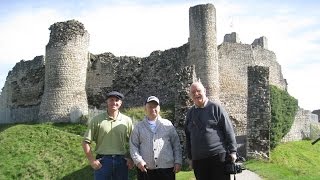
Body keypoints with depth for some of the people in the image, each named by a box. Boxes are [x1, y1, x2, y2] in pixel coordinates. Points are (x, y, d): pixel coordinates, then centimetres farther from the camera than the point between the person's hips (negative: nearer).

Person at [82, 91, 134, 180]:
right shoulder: (97, 120, -2)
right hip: (102, 161, -2)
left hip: (121, 161, 2)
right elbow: (86, 142, -2)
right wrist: (92, 161, -6)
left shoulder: (127, 120, 3)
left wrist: (131, 159, 0)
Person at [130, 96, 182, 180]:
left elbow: (176, 144, 9)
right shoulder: (138, 126, 9)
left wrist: (178, 161, 1)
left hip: (166, 169, 0)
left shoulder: (168, 124, 10)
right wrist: (138, 160, -10)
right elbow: (133, 146, 4)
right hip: (145, 170, 0)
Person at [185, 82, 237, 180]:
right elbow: (188, 137, 17)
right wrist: (190, 157, 15)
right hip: (198, 160, 4)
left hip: (218, 156, -4)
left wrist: (232, 151, -7)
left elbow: (228, 131, -3)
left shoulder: (215, 107, -1)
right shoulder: (190, 113, 12)